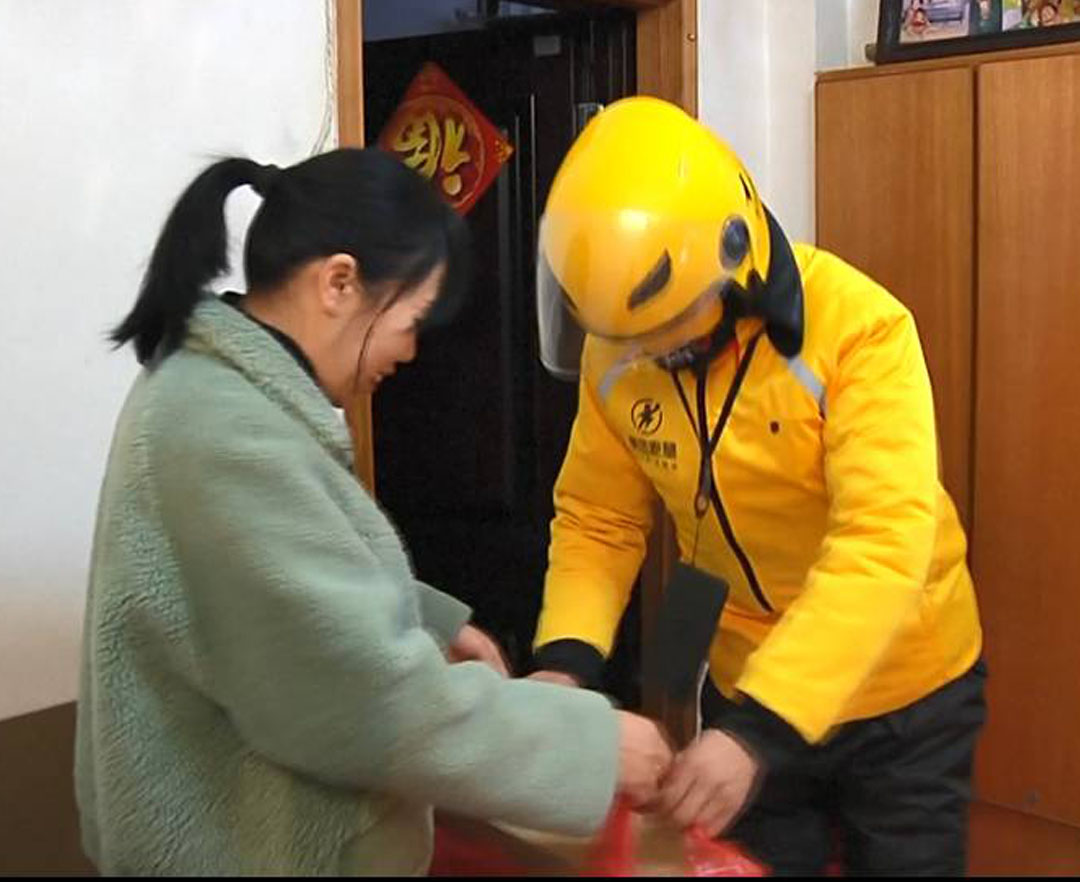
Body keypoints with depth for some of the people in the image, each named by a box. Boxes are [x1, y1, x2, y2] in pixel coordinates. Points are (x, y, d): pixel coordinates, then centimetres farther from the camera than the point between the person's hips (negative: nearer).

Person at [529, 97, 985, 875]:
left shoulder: (858, 327, -27)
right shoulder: (615, 353, -12)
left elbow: (882, 545, -34)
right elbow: (597, 522, -5)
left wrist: (760, 730, -42)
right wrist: (565, 659, -23)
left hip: (903, 695, -3)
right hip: (745, 689, 4)